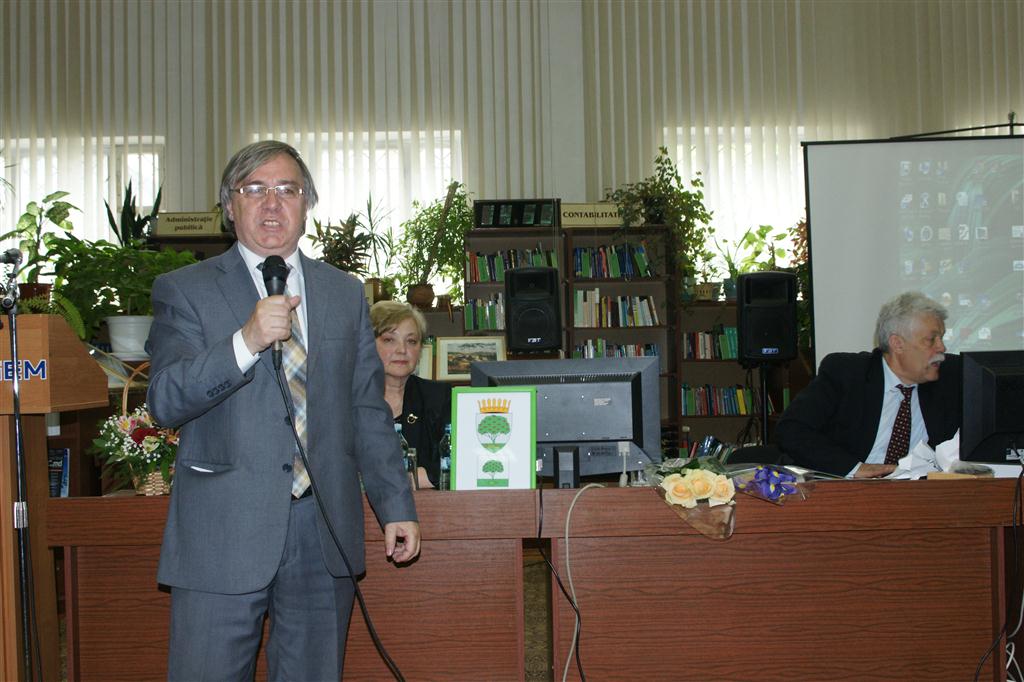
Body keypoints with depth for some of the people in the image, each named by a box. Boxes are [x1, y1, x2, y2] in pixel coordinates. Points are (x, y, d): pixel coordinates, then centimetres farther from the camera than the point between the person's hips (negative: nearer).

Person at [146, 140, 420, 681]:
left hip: (326, 535, 3)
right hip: (223, 535, -3)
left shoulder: (345, 293, 14)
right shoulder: (184, 290, 3)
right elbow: (164, 401, -9)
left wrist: (396, 507, 8)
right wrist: (246, 341, -23)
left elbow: (368, 410, 14)